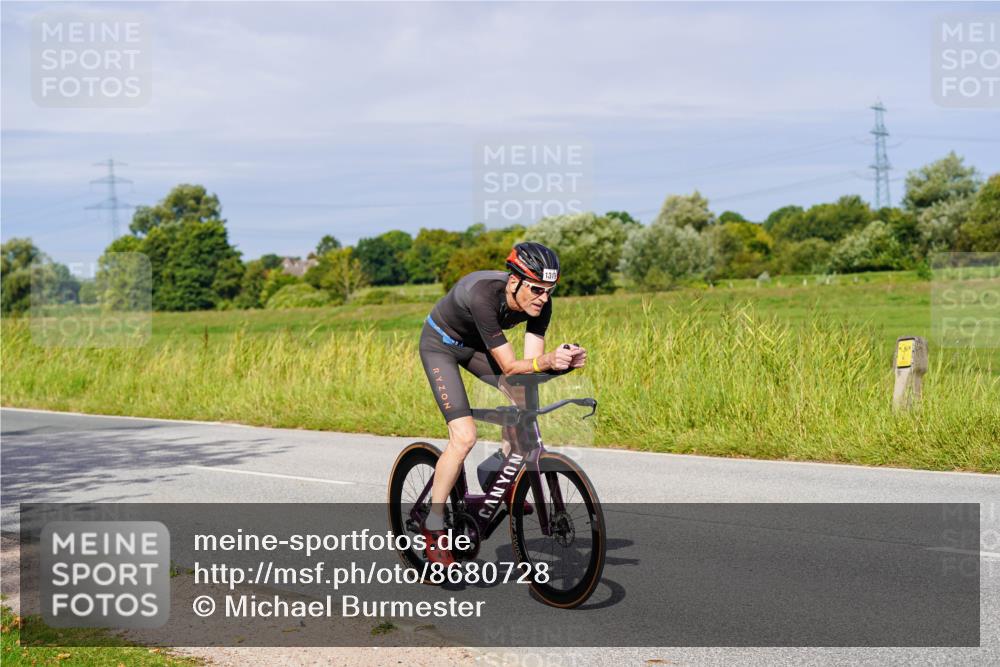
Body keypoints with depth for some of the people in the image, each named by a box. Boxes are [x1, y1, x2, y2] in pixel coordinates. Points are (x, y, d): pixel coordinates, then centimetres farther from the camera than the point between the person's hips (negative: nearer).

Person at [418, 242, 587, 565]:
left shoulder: (539, 303, -21)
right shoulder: (484, 295, -39)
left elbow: (532, 361, -22)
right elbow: (509, 366, -38)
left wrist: (564, 361, -41)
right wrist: (546, 361, -54)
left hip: (476, 344, 6)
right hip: (440, 345, -6)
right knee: (464, 437, -18)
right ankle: (433, 525, -5)